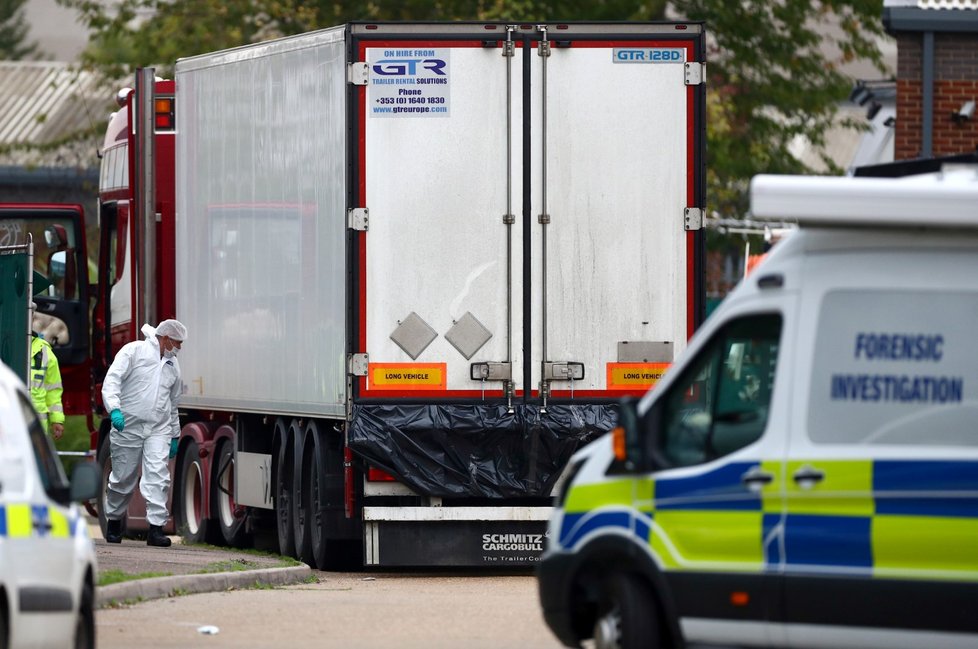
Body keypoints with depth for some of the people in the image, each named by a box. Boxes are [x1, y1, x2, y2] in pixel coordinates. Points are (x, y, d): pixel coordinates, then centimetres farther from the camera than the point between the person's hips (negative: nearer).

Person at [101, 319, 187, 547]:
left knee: (158, 475, -13)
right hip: (128, 425, -4)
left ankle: (156, 527, -18)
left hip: (158, 429, 4)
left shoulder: (173, 365, 18)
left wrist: (175, 435, 26)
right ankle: (114, 522, 26)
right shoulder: (133, 351, -1)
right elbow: (111, 380, -11)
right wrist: (114, 409, -25)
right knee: (123, 478, 5)